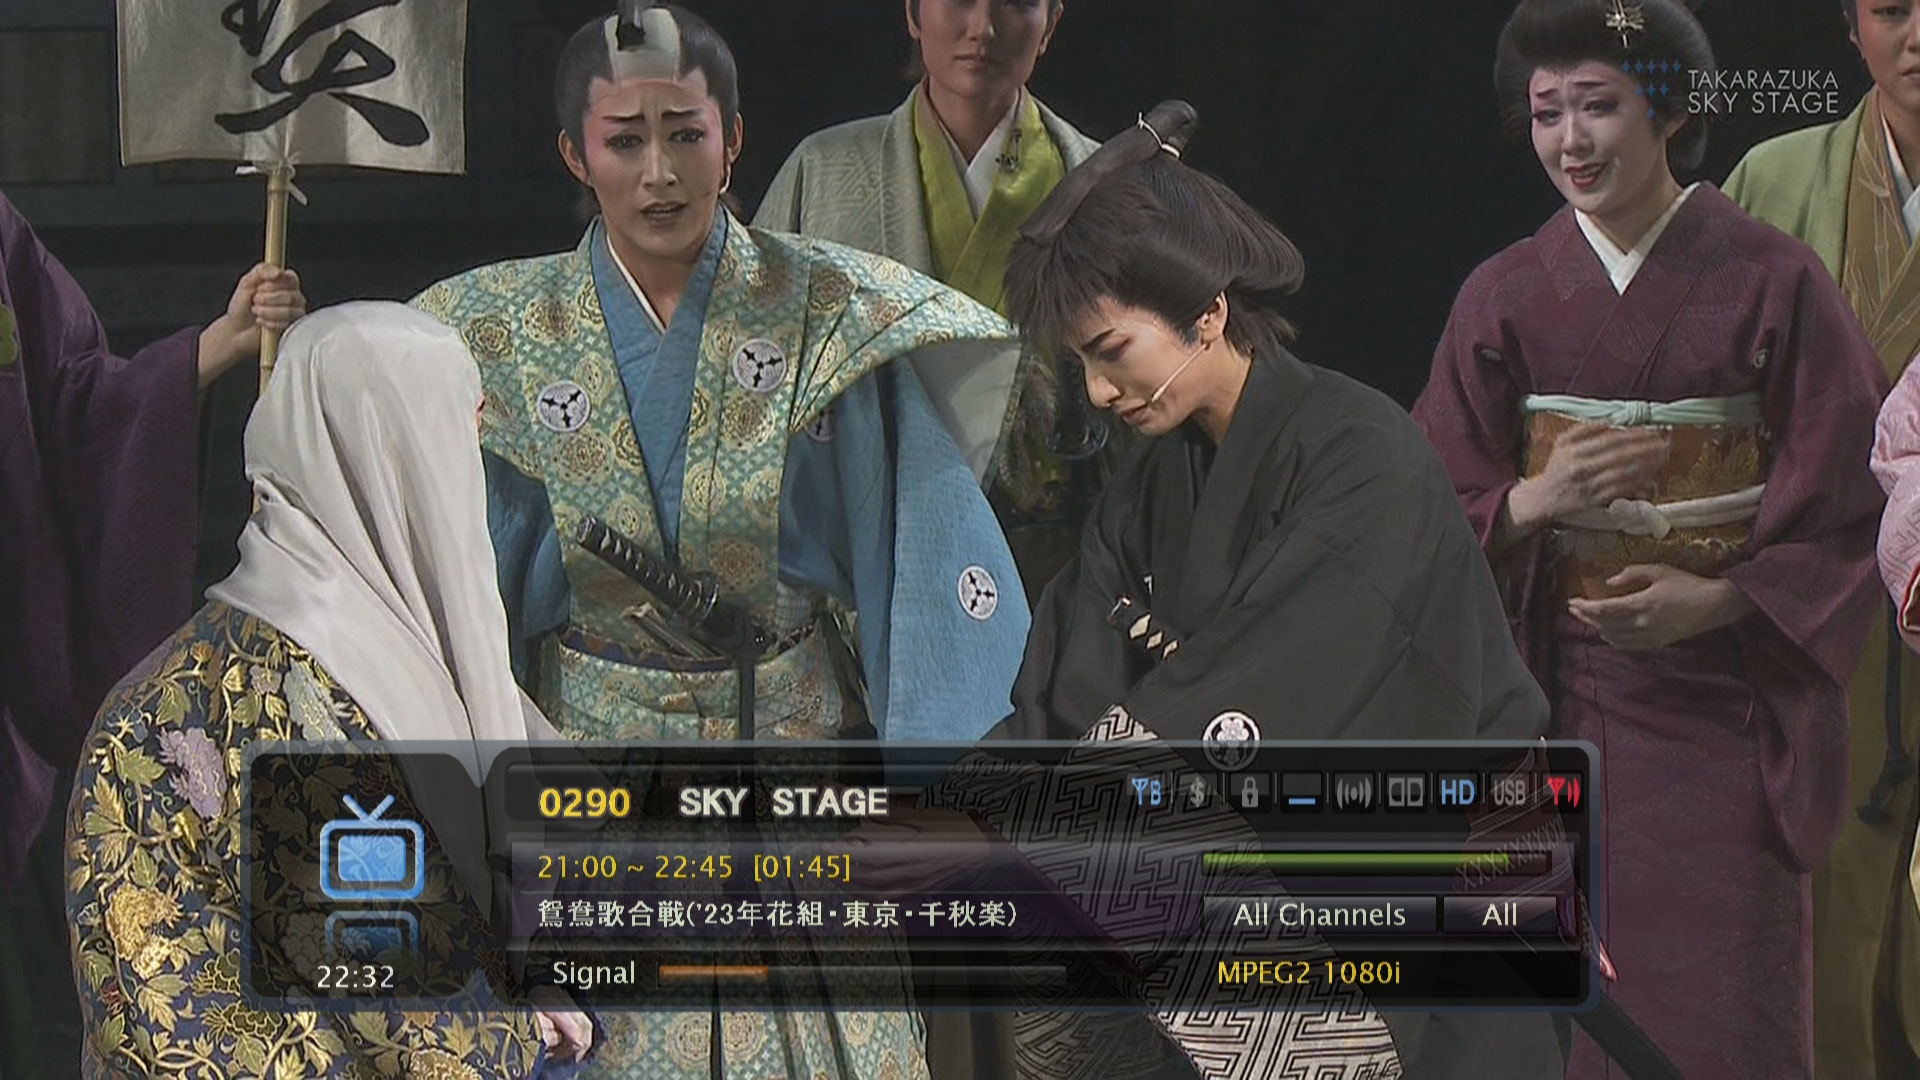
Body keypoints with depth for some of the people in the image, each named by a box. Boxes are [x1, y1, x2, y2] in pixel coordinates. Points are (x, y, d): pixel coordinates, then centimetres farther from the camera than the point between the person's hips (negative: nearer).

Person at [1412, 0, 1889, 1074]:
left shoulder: (1772, 281, -3)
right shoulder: (1505, 296, 5)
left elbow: (1846, 508, -2)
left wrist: (1710, 601, -15)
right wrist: (1535, 502, -15)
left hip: (1732, 694, -2)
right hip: (1567, 702, 2)